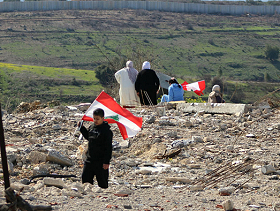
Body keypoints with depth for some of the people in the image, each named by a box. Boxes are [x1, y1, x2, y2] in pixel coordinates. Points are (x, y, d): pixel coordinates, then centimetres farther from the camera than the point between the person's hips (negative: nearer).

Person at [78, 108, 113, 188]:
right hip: (90, 159, 7)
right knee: (85, 178, 9)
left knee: (102, 182, 3)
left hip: (100, 161, -7)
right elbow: (87, 136, 28)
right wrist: (82, 128, 15)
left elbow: (108, 148, -15)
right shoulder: (92, 127, 7)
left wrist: (106, 161, -19)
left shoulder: (106, 131, -14)